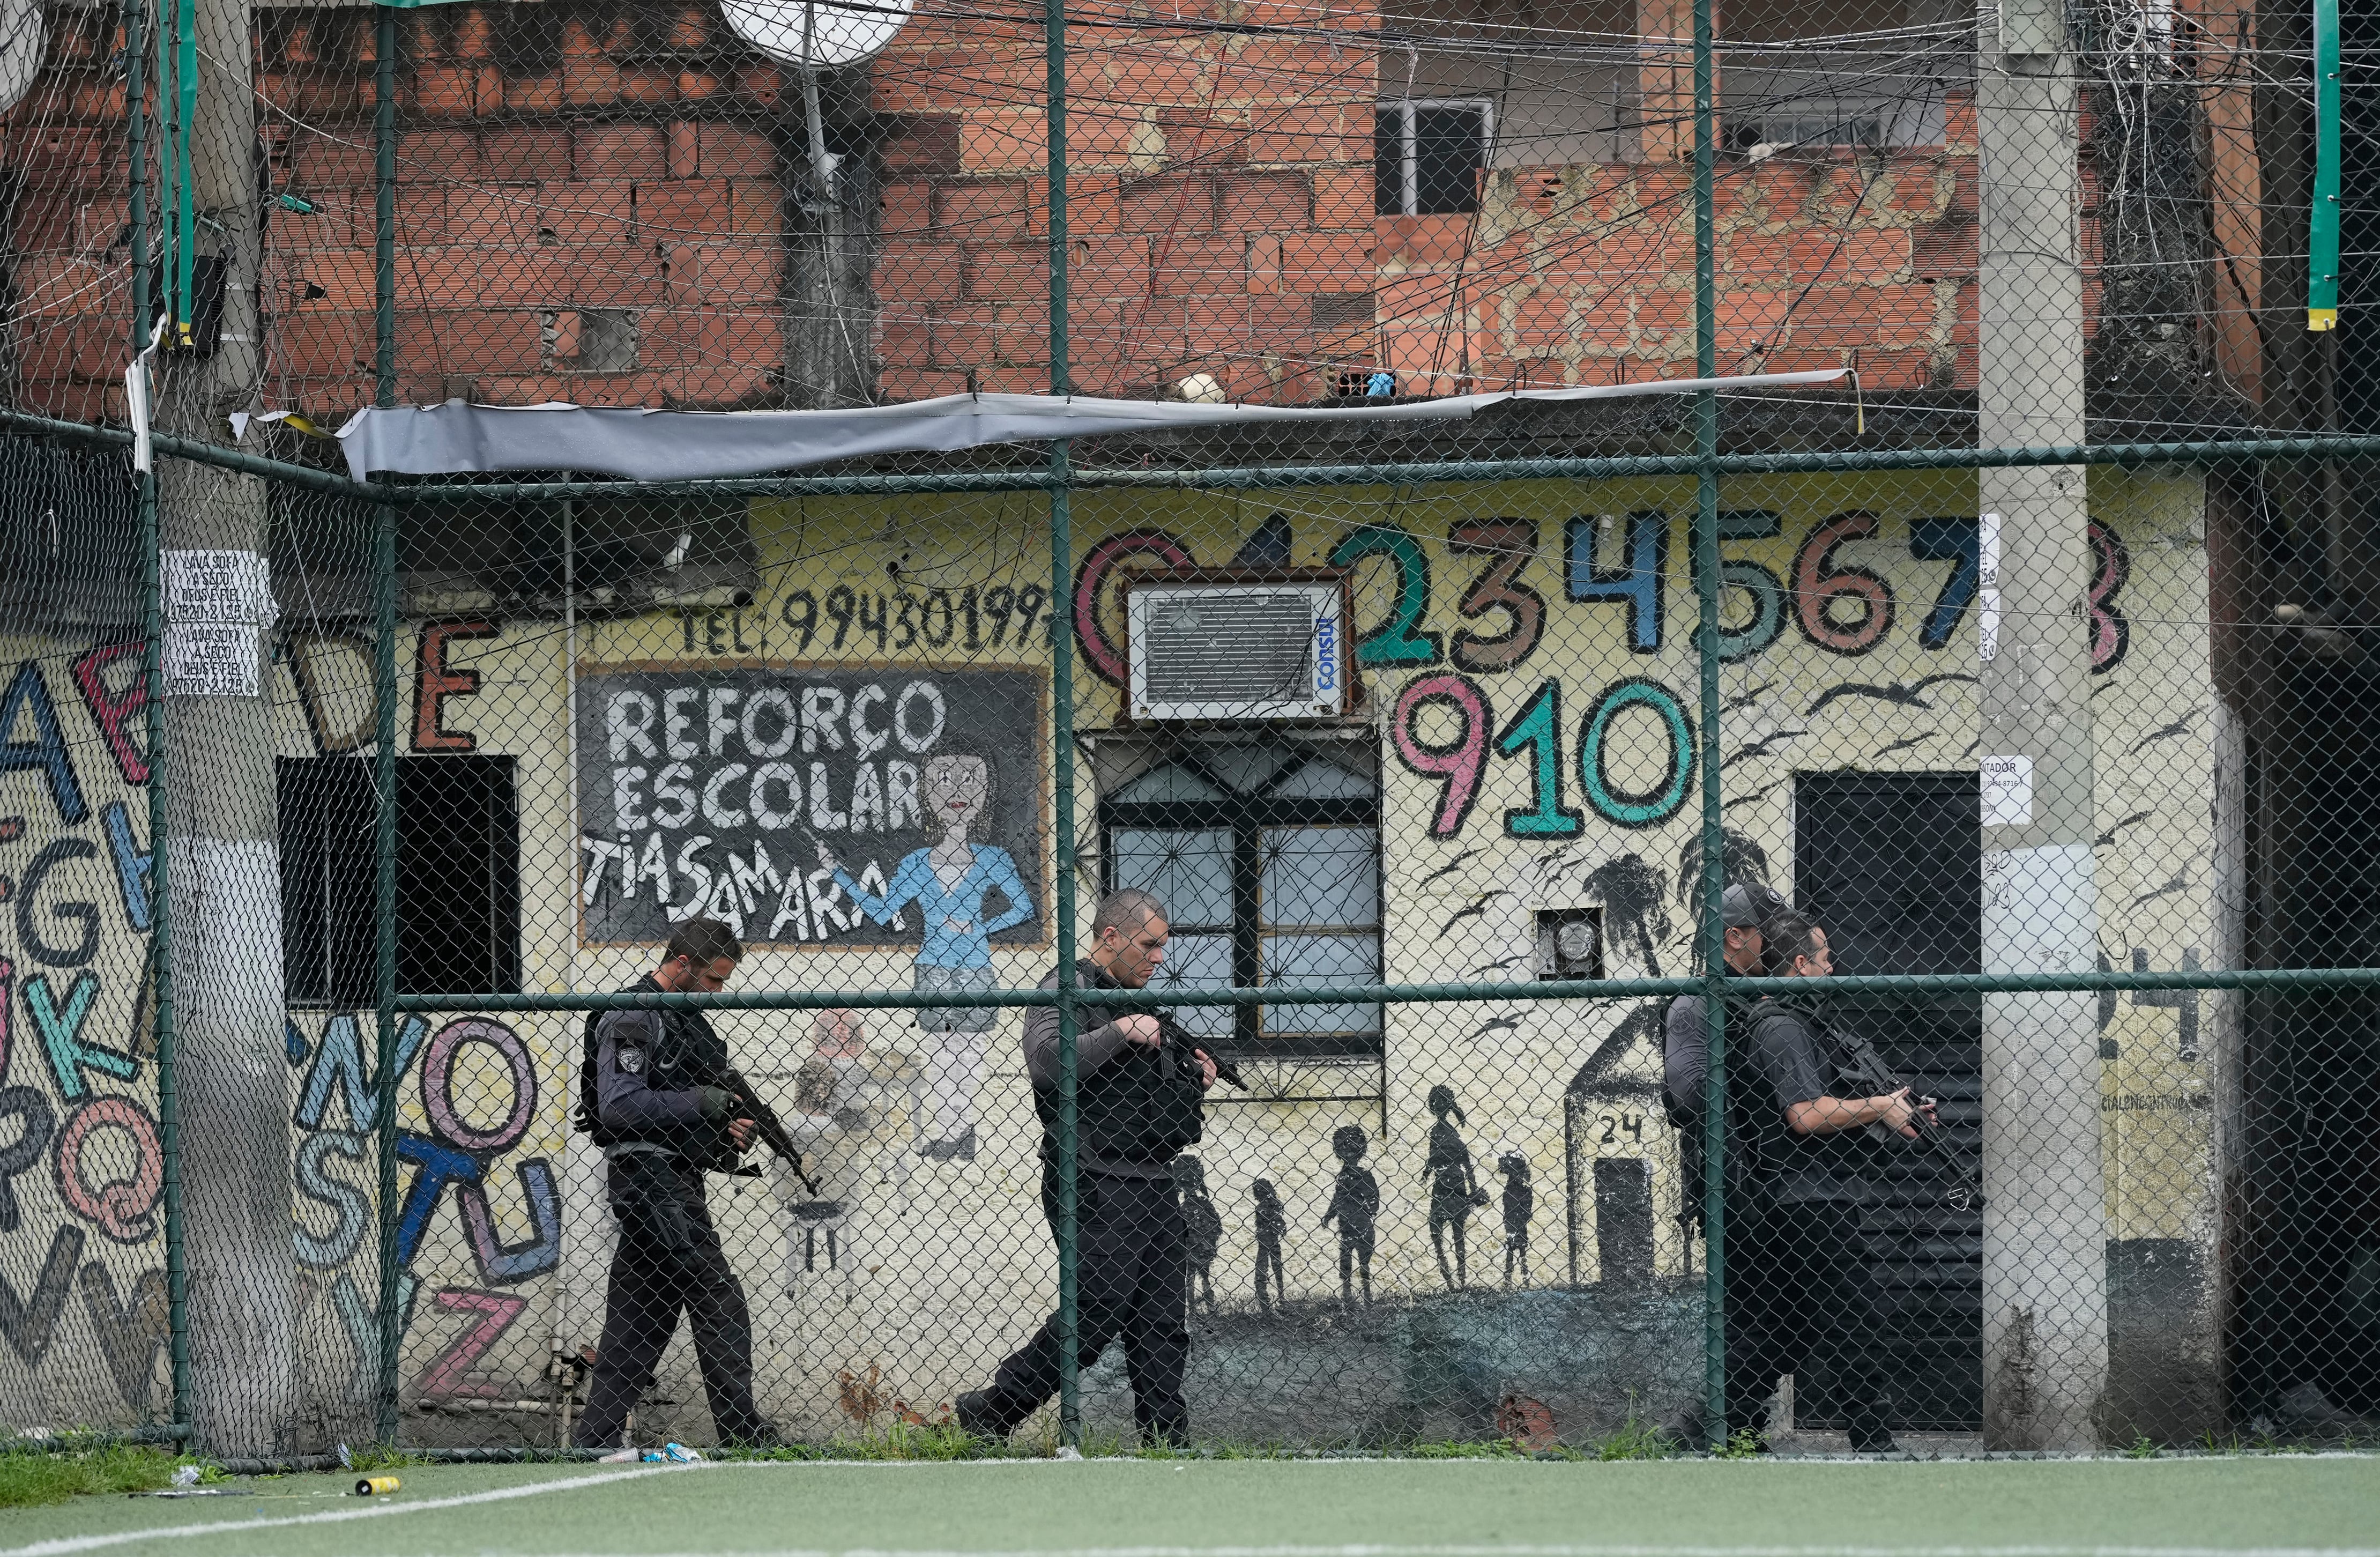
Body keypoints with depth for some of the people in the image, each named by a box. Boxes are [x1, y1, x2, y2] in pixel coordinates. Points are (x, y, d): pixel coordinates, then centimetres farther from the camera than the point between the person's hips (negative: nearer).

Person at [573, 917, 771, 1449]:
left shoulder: (683, 1018, 21)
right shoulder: (631, 1017, -10)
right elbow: (616, 1107, -19)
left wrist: (726, 1132, 9)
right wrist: (696, 1103, -18)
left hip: (675, 1180, 10)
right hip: (648, 1174, -10)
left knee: (637, 1321, 8)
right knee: (719, 1304, -12)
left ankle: (596, 1443, 8)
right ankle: (742, 1434, -13)